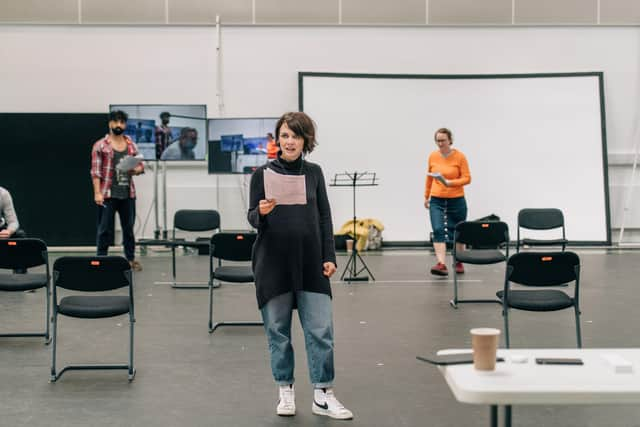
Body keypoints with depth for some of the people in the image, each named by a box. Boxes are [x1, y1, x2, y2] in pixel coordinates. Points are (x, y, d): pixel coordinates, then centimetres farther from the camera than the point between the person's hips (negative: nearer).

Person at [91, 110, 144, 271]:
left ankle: (131, 259, 20)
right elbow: (96, 171, -7)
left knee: (129, 228, 11)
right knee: (104, 229, 1)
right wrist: (97, 193, -14)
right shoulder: (100, 145, -2)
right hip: (108, 194, -4)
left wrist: (134, 169, -10)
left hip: (128, 194, 4)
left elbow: (141, 166, 14)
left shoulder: (131, 145, 11)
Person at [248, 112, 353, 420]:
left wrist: (329, 256, 2)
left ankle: (322, 395, 7)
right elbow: (252, 218, 0)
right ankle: (285, 391, 21)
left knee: (321, 330, -2)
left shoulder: (314, 172, 6)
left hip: (310, 262, 2)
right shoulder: (262, 173, -1)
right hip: (273, 263, -1)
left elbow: (324, 217, 9)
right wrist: (261, 212, -23)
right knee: (277, 329, 6)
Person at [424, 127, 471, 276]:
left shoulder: (459, 156, -8)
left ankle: (459, 263, 30)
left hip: (456, 200, -2)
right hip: (437, 200, 2)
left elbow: (467, 178, -10)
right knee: (438, 230, -15)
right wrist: (426, 196, 19)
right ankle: (441, 264, -21)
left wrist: (450, 183, -25)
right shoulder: (433, 156, 3)